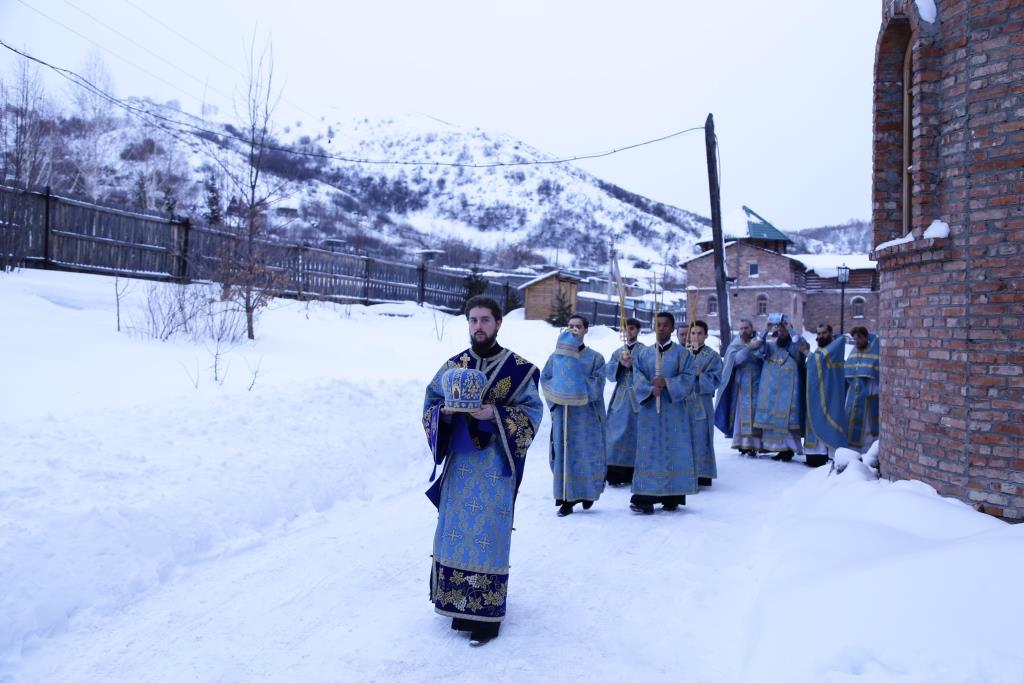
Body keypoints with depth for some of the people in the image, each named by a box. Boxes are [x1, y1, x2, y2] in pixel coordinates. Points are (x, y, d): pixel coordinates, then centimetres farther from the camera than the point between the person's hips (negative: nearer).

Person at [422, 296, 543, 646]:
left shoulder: (518, 368, -5)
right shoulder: (454, 365, 6)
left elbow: (532, 411, -7)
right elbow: (431, 402, 10)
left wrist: (494, 414, -21)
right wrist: (446, 411, -13)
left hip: (495, 464, -4)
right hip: (459, 461, 4)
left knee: (488, 534, -2)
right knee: (455, 530, 10)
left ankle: (487, 613, 8)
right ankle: (460, 603, 27)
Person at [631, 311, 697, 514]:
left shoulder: (682, 353, 4)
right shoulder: (643, 354, 11)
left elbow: (688, 378, -6)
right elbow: (637, 378, 0)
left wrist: (666, 382, -19)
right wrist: (650, 389, -19)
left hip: (674, 411, -2)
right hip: (649, 410, 2)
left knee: (674, 451, 1)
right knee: (648, 452, -1)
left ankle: (672, 497, 8)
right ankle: (645, 497, -1)